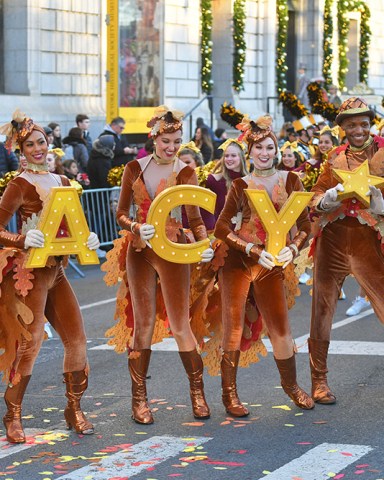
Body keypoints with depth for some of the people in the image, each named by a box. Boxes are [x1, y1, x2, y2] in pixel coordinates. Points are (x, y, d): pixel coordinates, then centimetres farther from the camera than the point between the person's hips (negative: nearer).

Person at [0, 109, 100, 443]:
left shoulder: (62, 183, 13)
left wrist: (88, 238, 0)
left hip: (56, 270, 7)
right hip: (29, 271, -7)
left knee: (77, 339, 5)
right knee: (29, 344, -6)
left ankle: (74, 410, 17)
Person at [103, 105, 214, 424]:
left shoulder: (185, 173, -2)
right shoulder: (135, 169, 4)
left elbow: (195, 218, -6)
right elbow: (122, 213, 5)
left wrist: (205, 245, -25)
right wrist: (137, 228, -17)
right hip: (140, 252, 2)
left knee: (180, 324, -2)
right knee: (143, 324, 5)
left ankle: (198, 393, 12)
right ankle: (139, 399, 11)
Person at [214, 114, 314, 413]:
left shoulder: (291, 181, 6)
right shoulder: (240, 186, 2)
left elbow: (305, 225, 5)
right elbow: (222, 228, -4)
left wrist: (292, 248, -14)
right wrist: (253, 250, -15)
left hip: (272, 265, 2)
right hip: (238, 261, -2)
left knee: (281, 329, 5)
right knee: (233, 326, -4)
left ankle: (291, 385, 28)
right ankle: (229, 393, 7)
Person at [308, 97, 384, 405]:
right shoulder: (335, 158, 13)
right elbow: (317, 197, 9)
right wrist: (330, 197, -12)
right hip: (332, 239, 3)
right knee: (322, 308, 5)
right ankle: (319, 380, 16)